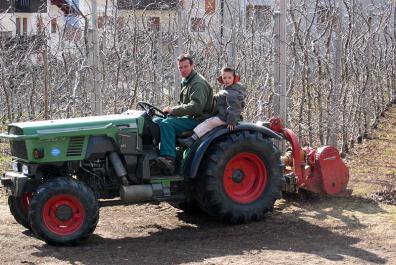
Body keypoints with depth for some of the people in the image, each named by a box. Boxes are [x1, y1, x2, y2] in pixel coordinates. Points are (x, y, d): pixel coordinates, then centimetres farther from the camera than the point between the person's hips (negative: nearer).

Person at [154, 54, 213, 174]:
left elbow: (196, 107, -26)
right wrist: (172, 110, 7)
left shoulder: (198, 83, -14)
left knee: (167, 123, -30)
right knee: (155, 122, 3)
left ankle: (169, 158, -39)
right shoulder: (186, 82, 19)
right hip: (189, 118, 10)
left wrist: (173, 110, -21)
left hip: (198, 119, -10)